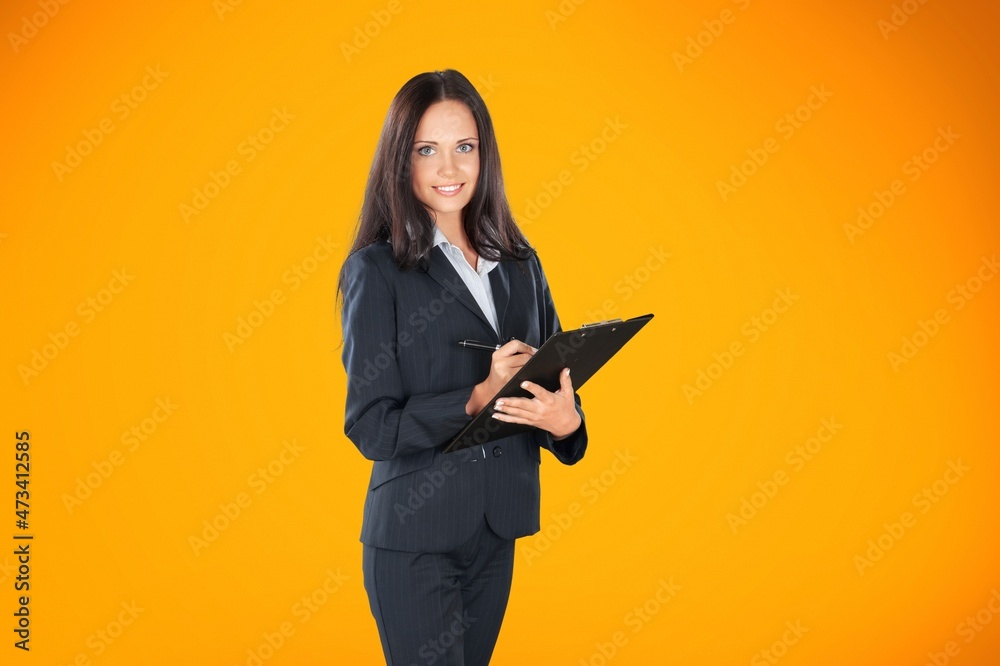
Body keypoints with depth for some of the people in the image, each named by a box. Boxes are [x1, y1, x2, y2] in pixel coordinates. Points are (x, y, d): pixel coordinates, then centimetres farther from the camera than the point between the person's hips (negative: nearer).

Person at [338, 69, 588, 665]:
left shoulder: (521, 266, 7)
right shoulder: (377, 271, -9)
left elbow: (554, 382, 9)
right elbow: (370, 426, -13)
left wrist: (566, 419, -14)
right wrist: (479, 397, -23)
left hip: (498, 534, 5)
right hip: (415, 538, -5)